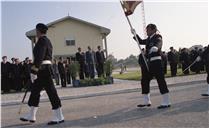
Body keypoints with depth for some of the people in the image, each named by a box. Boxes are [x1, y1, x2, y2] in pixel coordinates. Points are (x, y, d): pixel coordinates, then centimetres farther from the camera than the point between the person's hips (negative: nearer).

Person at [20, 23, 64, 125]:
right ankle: (31, 115, 24)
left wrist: (34, 71, -23)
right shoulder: (47, 40, 18)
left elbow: (39, 57, -21)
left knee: (51, 91, -7)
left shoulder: (42, 41, -12)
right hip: (47, 68, 11)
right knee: (35, 90, 15)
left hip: (43, 69, -11)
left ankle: (59, 117, -2)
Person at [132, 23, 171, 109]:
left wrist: (156, 47, -50)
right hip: (149, 63, 9)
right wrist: (135, 34, 22)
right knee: (144, 81, 11)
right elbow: (141, 41, 33)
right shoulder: (149, 39, 17)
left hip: (156, 61, -9)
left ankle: (166, 102, 0)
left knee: (161, 81, -8)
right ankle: (146, 101, 23)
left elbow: (159, 43, -28)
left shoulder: (157, 37, -6)